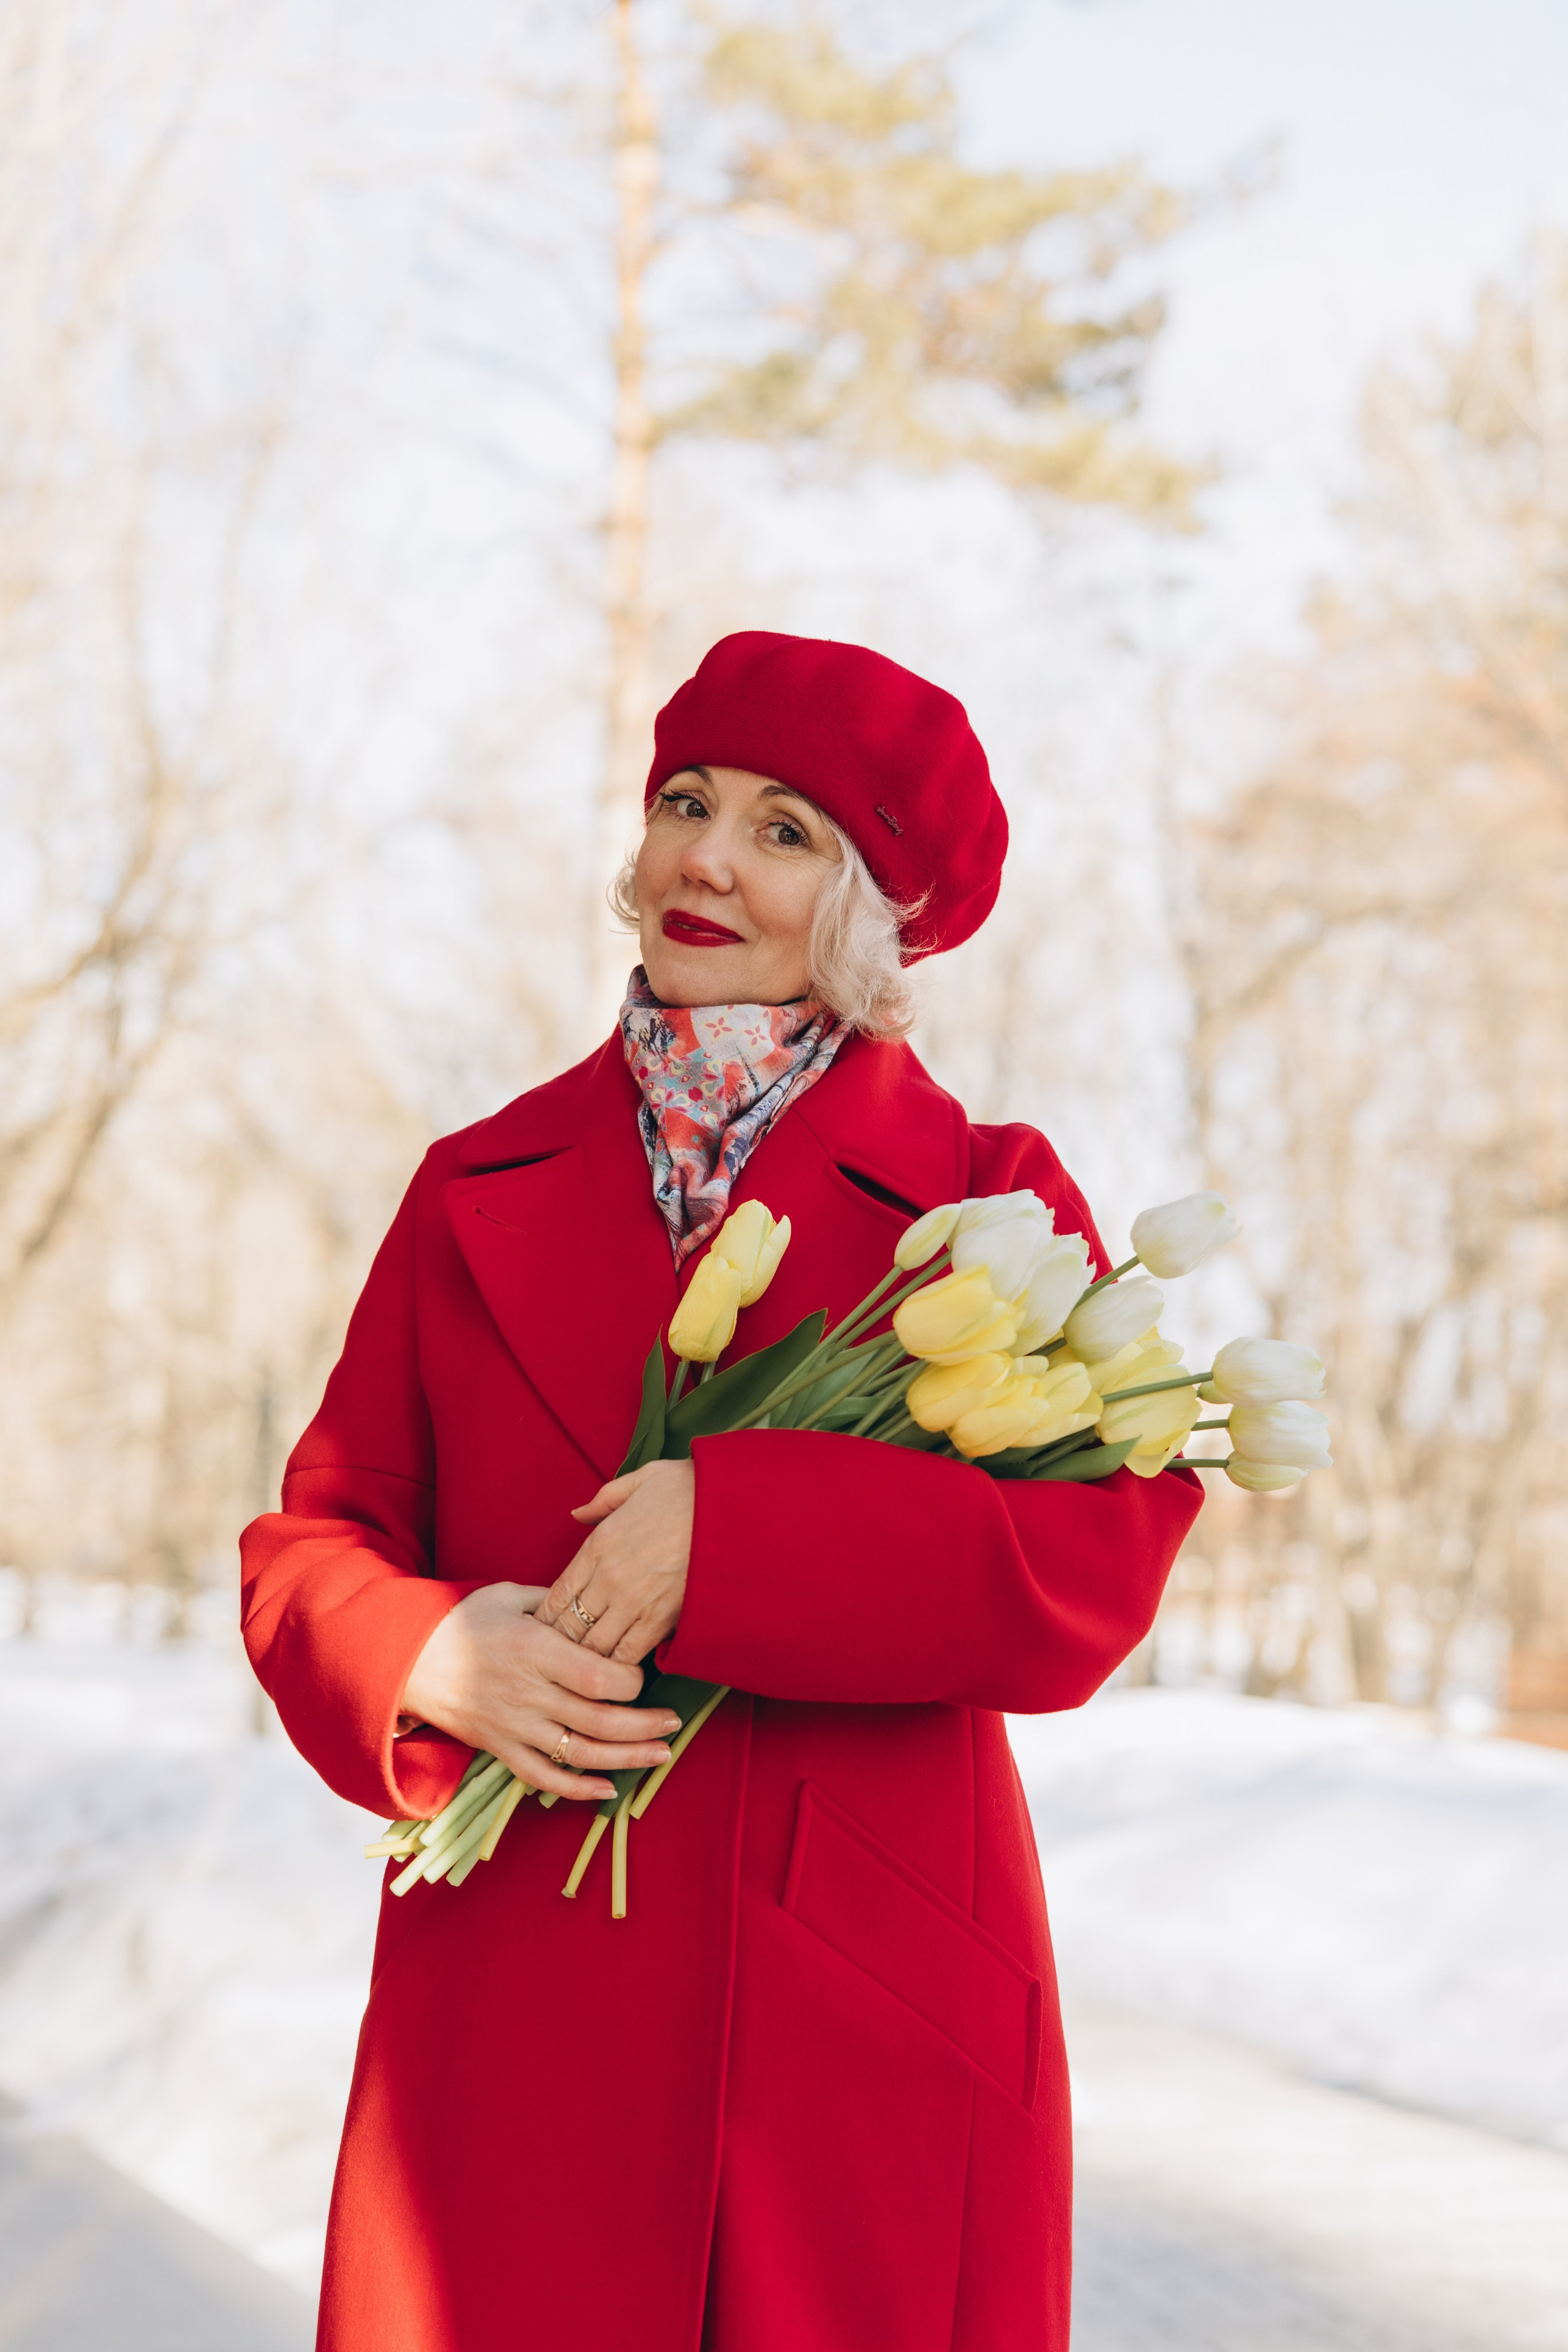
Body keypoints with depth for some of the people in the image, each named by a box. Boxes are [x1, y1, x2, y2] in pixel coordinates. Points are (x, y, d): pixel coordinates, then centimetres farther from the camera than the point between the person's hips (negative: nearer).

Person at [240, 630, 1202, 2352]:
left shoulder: (986, 1196, 3)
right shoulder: (482, 1189, 11)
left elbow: (1095, 1565, -10)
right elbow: (315, 1535, 10)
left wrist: (730, 1533, -19)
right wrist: (432, 1657, -12)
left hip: (868, 2024, -1)